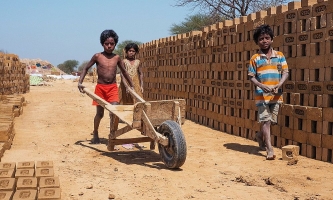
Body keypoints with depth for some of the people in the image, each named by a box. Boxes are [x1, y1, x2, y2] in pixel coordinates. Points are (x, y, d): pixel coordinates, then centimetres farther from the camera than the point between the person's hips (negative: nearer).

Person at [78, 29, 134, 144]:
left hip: (113, 88, 1)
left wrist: (131, 85, 18)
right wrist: (80, 82, -6)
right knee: (100, 113, 8)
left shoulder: (117, 58, 3)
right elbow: (86, 68, 5)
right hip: (100, 88, -1)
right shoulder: (97, 56, -3)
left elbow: (124, 72, 16)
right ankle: (95, 134, 31)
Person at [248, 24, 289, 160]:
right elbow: (251, 76, 1)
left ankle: (260, 135, 39)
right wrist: (261, 86, -17)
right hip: (261, 95, -3)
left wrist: (279, 85, -16)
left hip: (276, 95, 3)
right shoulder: (255, 59, 2)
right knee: (265, 121, -7)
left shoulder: (279, 56, 6)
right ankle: (270, 149, -7)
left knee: (272, 121, 11)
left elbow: (285, 73, 3)